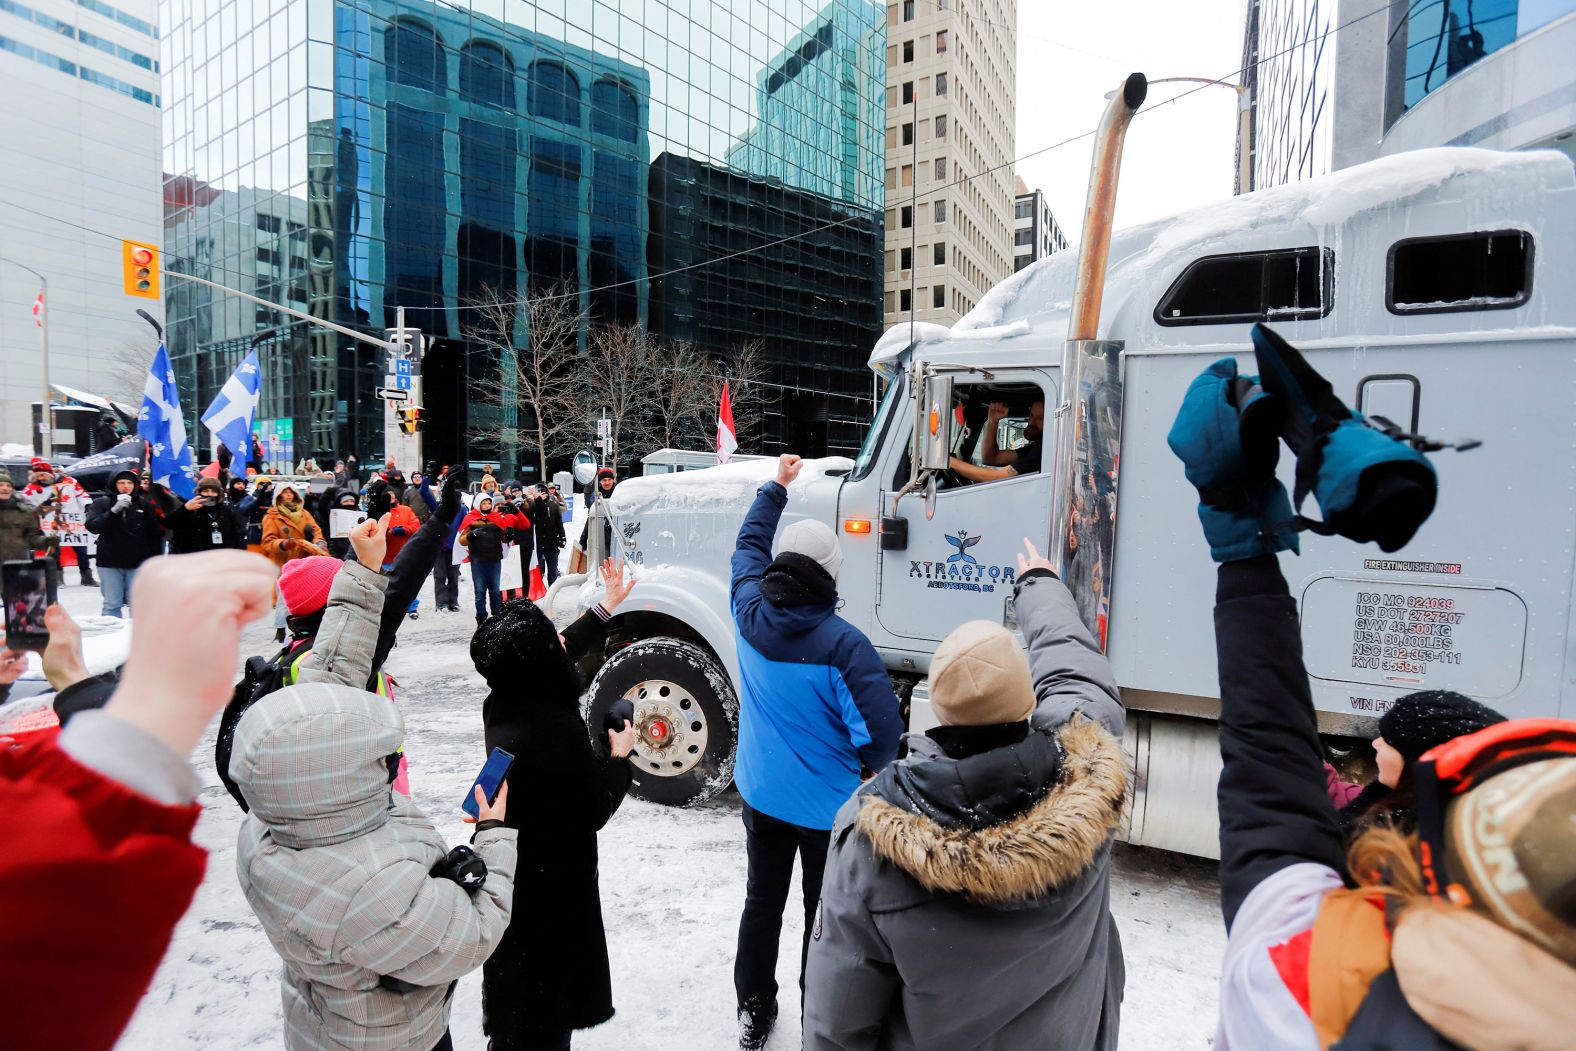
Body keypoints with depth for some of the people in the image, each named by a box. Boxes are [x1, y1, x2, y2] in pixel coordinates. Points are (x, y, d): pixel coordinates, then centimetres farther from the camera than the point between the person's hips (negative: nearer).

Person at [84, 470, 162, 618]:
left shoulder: (143, 503, 6)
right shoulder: (102, 503, 3)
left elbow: (154, 533, 9)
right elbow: (92, 527, -10)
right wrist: (114, 510, -20)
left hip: (137, 563, 0)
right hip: (110, 563, 0)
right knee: (112, 605, 3)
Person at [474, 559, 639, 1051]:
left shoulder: (503, 702, -10)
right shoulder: (556, 731, -35)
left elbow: (561, 656, 7)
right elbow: (595, 809, -23)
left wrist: (606, 606, 15)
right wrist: (619, 756, -7)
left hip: (510, 871, 8)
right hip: (549, 886, -8)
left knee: (512, 984, 31)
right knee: (542, 1009, 14)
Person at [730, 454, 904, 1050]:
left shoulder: (750, 614, -13)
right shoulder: (841, 643, -28)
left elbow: (748, 546, 6)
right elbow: (882, 729, -28)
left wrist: (776, 487, 18)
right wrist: (873, 768, -4)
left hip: (760, 794, 5)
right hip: (827, 806, -4)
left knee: (763, 901, 23)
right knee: (826, 911, 17)